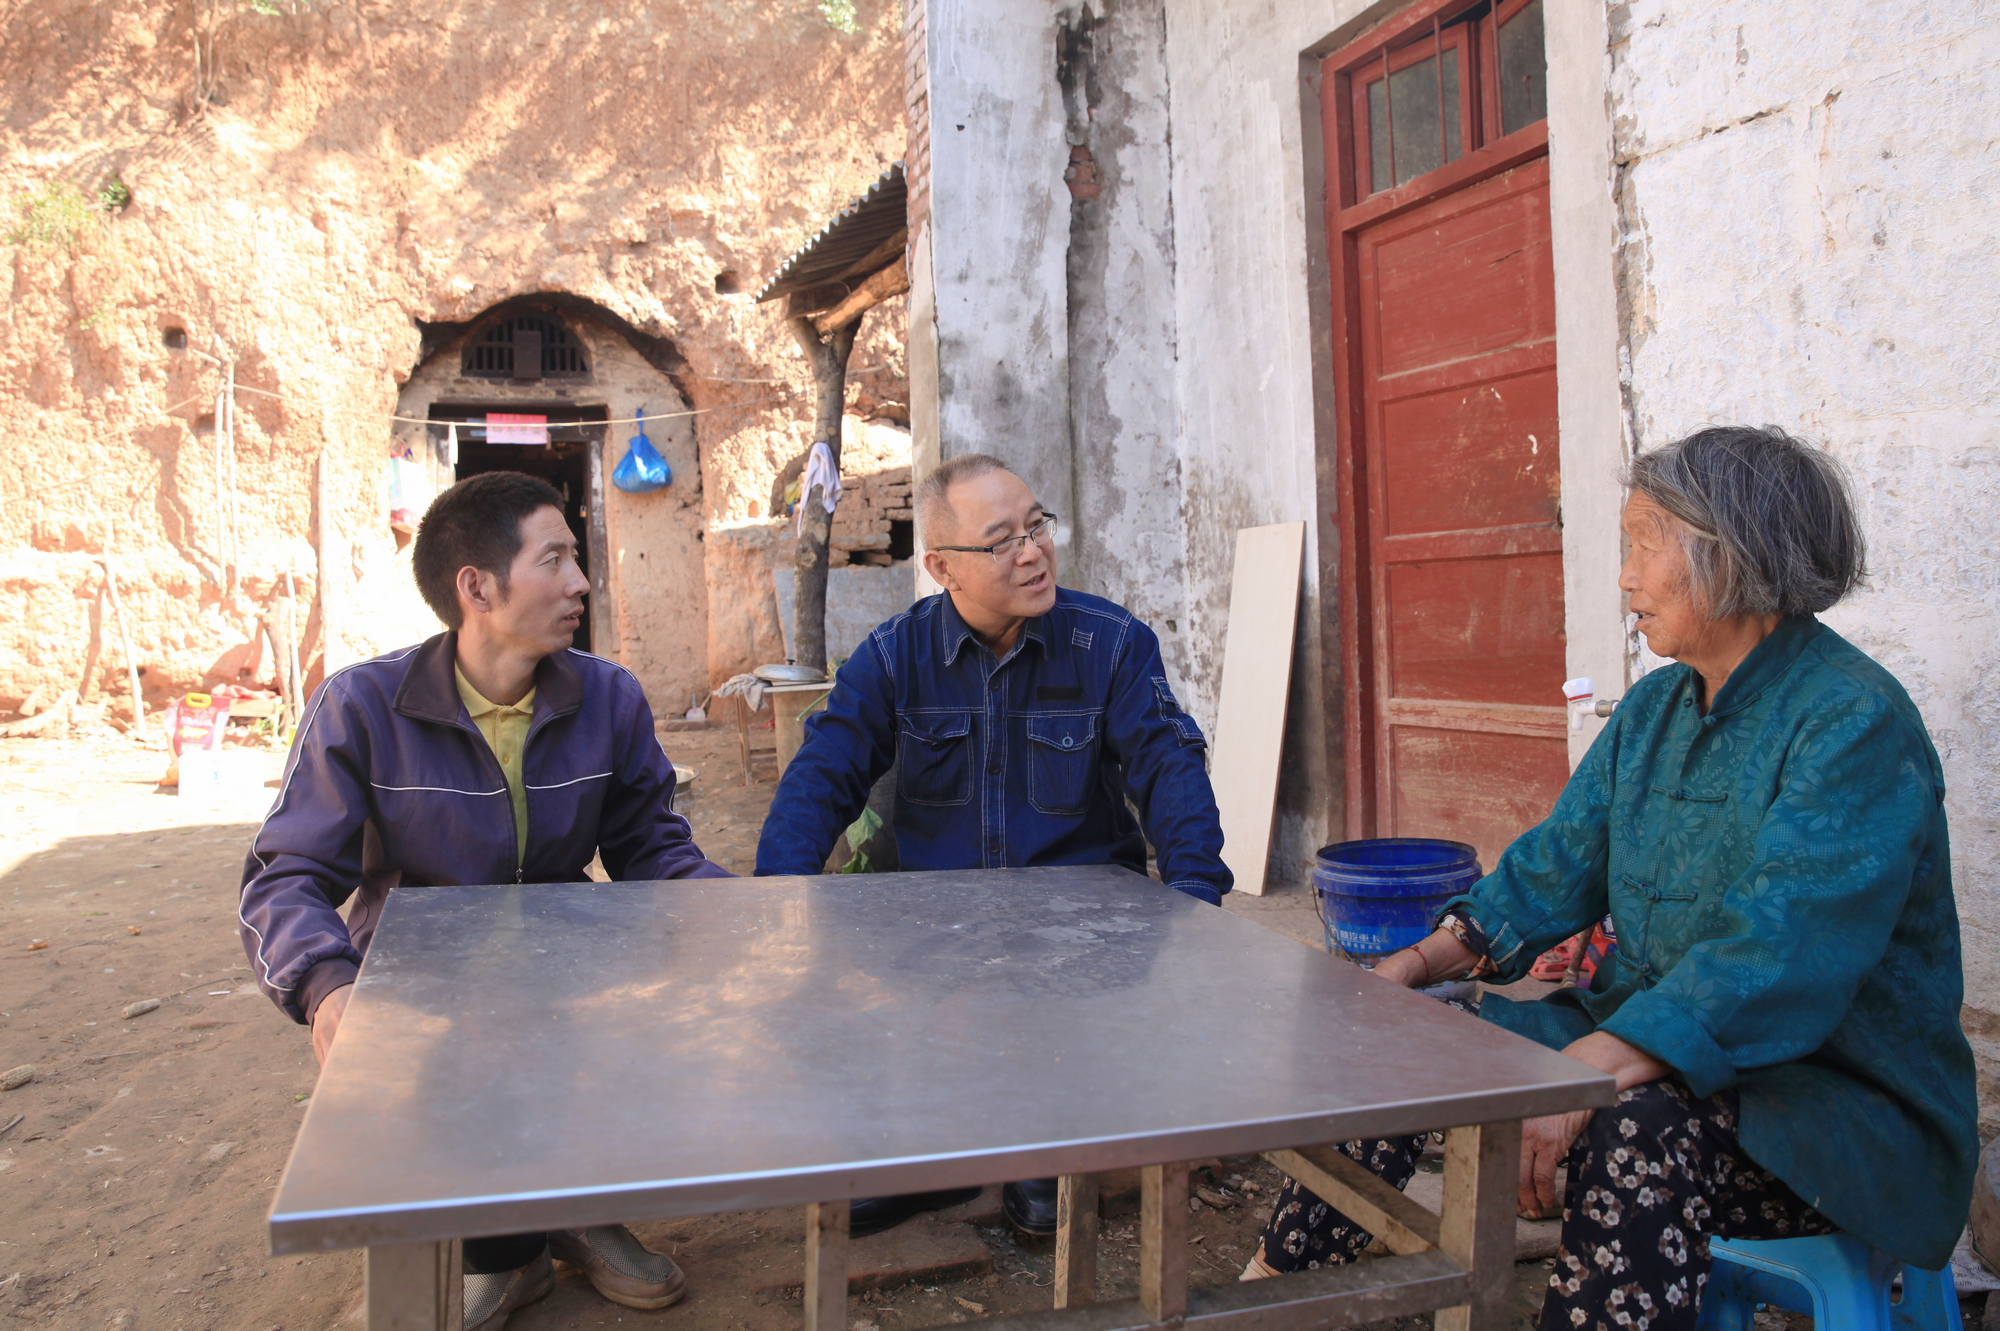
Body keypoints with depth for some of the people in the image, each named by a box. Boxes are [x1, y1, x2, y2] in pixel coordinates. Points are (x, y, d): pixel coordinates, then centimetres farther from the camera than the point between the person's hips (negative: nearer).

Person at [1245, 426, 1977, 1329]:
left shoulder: (1855, 724, -19)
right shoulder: (1655, 709, 8)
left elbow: (1776, 967, -29)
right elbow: (1557, 866, 8)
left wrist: (1582, 1076, -37)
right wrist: (1424, 960, -7)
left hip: (1841, 1102, -7)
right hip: (1647, 1045, 8)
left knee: (1636, 1128, -37)